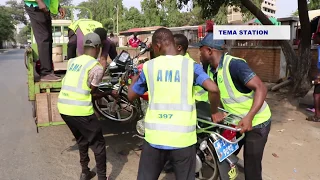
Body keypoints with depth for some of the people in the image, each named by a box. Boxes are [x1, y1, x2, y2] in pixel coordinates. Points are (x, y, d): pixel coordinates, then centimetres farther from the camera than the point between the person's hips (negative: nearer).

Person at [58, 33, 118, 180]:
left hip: (63, 107, 7)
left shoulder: (72, 61, 12)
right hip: (80, 110, -7)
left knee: (81, 140, 26)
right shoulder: (96, 67, -7)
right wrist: (110, 93, 12)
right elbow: (92, 94, -4)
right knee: (98, 144, 9)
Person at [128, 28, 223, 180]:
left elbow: (131, 96, 12)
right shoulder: (191, 65, -3)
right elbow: (213, 89, -16)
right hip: (183, 138, -1)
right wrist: (215, 112, 3)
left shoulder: (148, 66, 1)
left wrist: (134, 79, 32)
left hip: (154, 137, 1)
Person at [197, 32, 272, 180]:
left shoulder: (234, 64, -26)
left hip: (256, 122, -8)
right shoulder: (210, 69, 0)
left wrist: (249, 117, -38)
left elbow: (261, 88, -29)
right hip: (235, 120, 8)